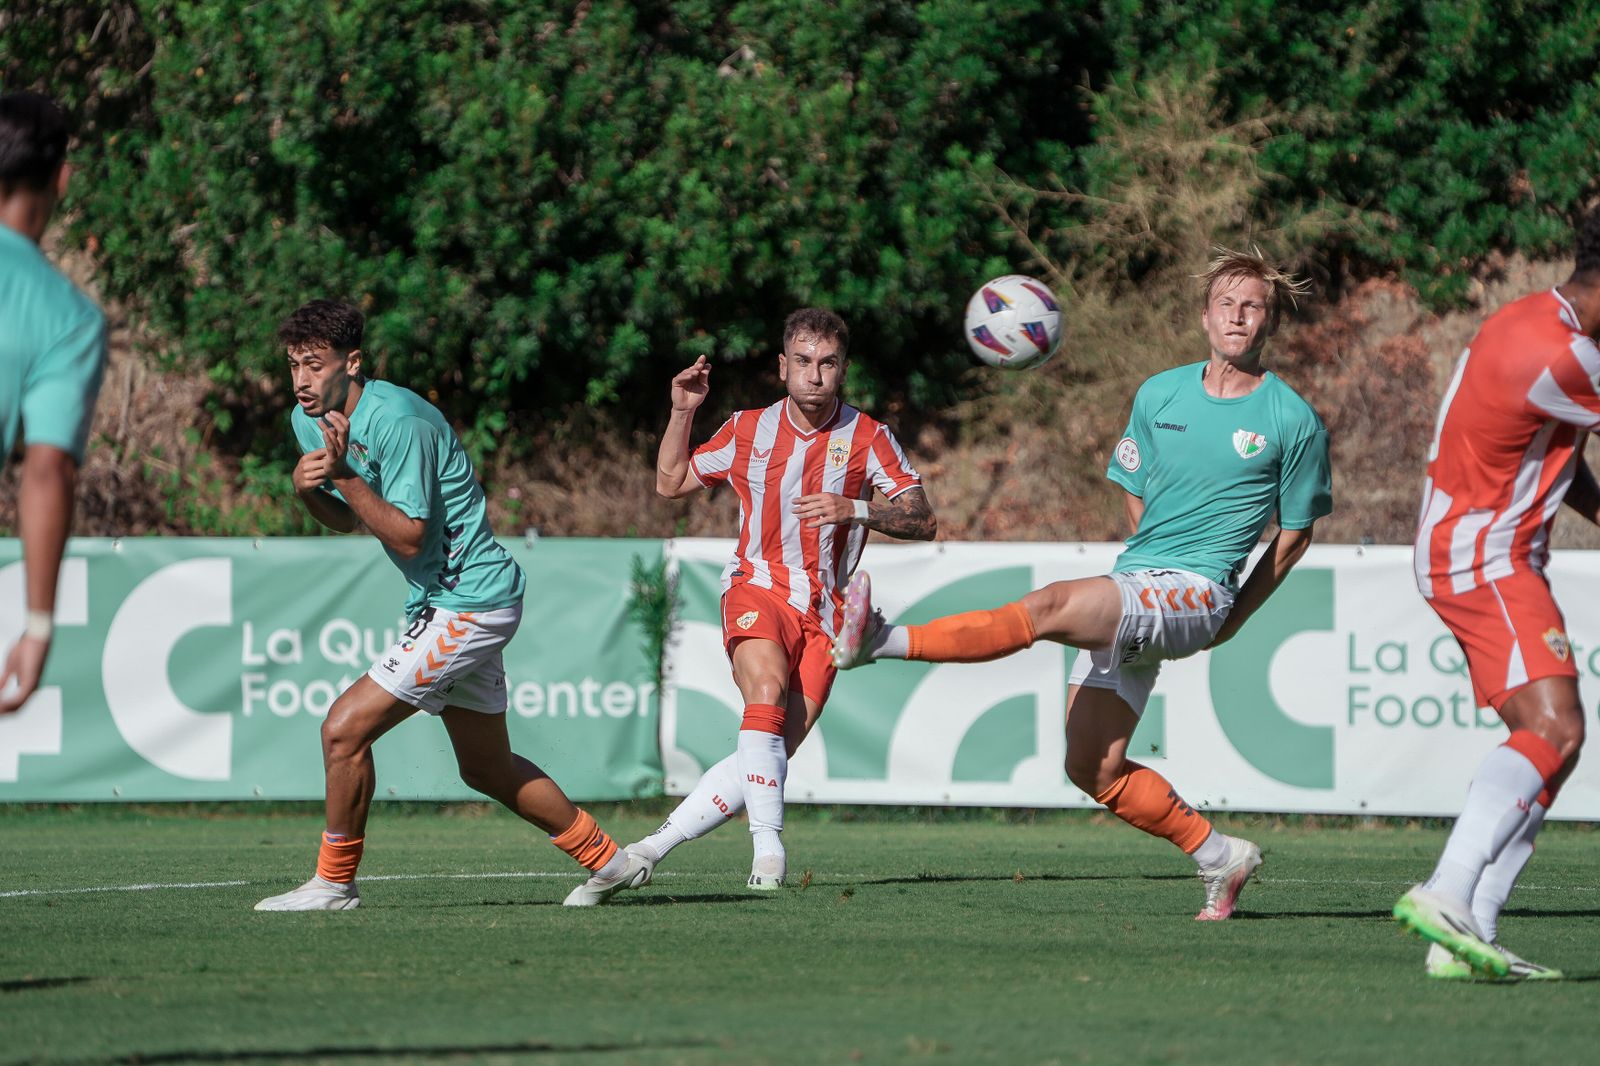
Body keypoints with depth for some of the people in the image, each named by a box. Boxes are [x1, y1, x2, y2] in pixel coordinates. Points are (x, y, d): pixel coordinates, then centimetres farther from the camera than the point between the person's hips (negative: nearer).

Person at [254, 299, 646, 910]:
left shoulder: (397, 421, -23)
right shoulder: (308, 419, 3)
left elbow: (409, 537, -23)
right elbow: (347, 521, 16)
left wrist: (344, 476, -28)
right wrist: (306, 490, -5)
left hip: (470, 601, -10)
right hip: (444, 601, 10)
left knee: (345, 728, -14)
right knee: (487, 767, 18)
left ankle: (334, 883, -1)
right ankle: (607, 860, 32)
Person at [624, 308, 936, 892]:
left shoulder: (868, 439, 0)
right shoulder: (748, 429, 6)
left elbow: (922, 521, -5)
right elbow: (671, 482, 18)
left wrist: (855, 509, -21)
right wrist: (683, 411, 4)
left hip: (824, 613, 1)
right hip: (758, 587, -1)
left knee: (773, 752, -9)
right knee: (767, 690, -32)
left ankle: (653, 846, 0)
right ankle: (768, 847, -34)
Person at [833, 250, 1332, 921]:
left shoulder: (1294, 422, 0)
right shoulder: (1159, 396, 12)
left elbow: (1295, 533, 10)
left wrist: (1231, 617, 10)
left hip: (1198, 595, -6)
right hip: (1132, 585, 6)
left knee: (1051, 607, -30)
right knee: (1093, 770, 0)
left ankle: (881, 641, -37)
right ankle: (1218, 856, 15)